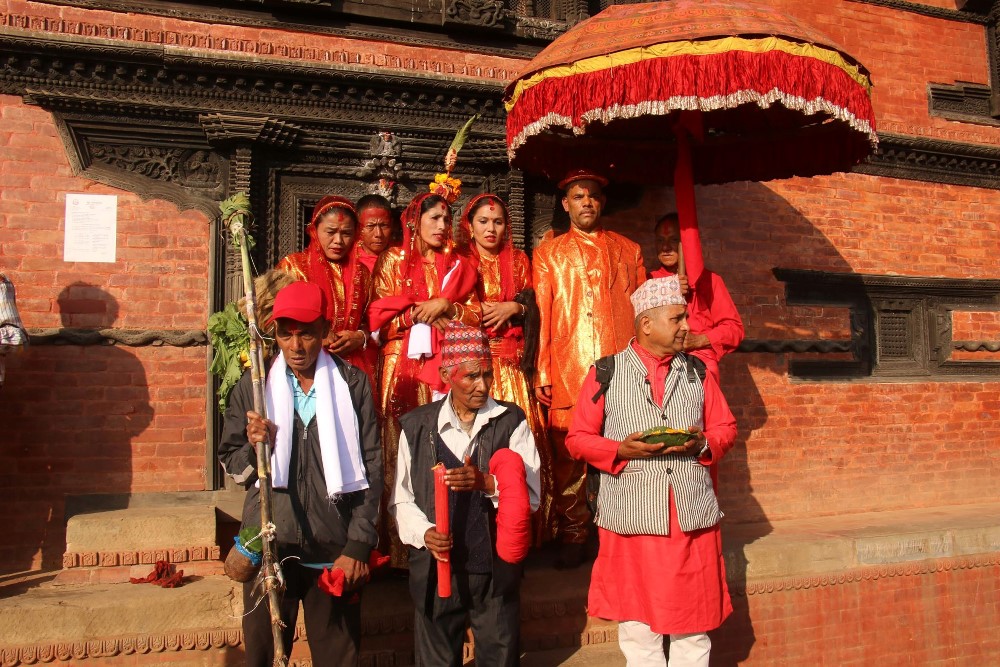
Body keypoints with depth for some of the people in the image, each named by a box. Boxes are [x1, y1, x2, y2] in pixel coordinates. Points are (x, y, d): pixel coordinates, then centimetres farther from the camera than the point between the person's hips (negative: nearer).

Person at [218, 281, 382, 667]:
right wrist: (253, 446, -12)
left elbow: (371, 468, 2)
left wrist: (359, 546, -3)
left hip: (334, 549, -1)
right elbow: (232, 466, 10)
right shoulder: (253, 385, 6)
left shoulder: (352, 384, 3)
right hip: (269, 546, 1)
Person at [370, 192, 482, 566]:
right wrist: (424, 313, -6)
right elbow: (380, 317, 1)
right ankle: (399, 548, 0)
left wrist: (446, 306, -5)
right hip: (403, 368, -2)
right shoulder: (393, 261, 10)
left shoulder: (457, 265, 17)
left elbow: (476, 316, 10)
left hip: (446, 369, 2)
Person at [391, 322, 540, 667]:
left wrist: (487, 483, -21)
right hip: (436, 567, 1)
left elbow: (531, 495, -5)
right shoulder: (416, 425, 2)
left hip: (496, 566, -1)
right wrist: (424, 533, -13)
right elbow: (402, 500, 4)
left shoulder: (512, 421, -1)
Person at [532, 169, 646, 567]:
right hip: (568, 370, -1)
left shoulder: (628, 250, 18)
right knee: (568, 456, 0)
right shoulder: (548, 253, 14)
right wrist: (541, 372, -1)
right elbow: (541, 314, 7)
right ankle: (572, 539, 11)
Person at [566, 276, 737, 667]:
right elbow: (578, 438, 2)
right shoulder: (606, 373, 2)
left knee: (694, 624, 9)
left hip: (694, 514, 3)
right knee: (639, 625, 5)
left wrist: (702, 444, -8)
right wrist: (622, 450, -15)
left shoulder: (697, 371, 12)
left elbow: (726, 429, 14)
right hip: (632, 515, -2)